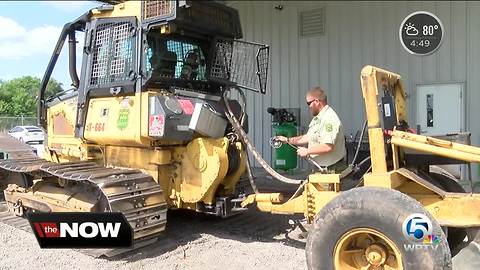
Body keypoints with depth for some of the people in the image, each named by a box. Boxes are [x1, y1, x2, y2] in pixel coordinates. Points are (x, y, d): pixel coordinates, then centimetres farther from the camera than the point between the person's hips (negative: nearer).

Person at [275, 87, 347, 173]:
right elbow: (309, 137, 22)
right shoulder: (317, 118, 14)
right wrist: (287, 140, 17)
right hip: (319, 168, 10)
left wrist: (307, 151, -19)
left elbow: (328, 147, -30)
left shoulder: (330, 119, -22)